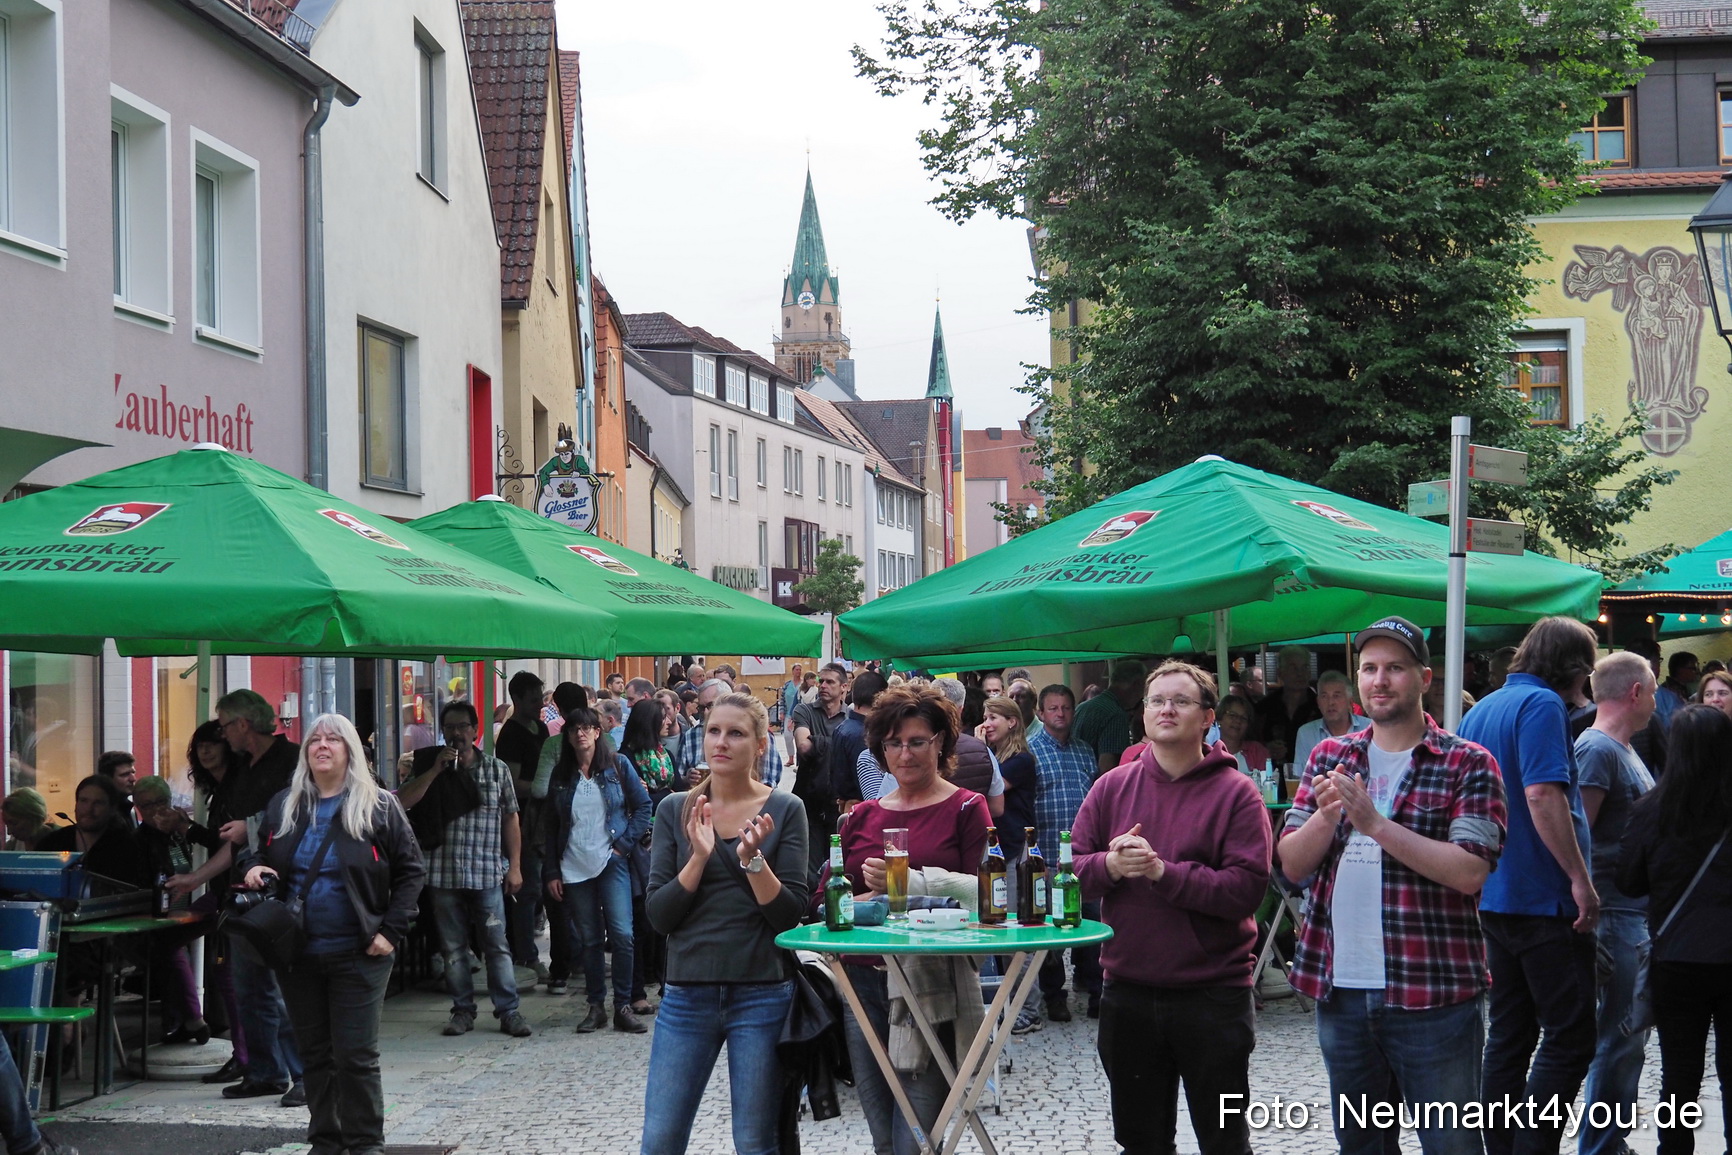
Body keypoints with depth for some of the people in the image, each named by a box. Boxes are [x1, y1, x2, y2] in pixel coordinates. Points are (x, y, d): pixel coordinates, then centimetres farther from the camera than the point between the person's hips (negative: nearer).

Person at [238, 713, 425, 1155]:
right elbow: (257, 853, 24)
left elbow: (411, 870, 0)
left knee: (356, 1055, -4)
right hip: (298, 954, 4)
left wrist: (391, 931, -8)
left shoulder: (379, 807, -1)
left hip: (357, 954, -4)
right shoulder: (282, 807, 10)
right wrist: (252, 867, -1)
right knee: (315, 1053, 10)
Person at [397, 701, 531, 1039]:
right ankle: (462, 1010, 16)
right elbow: (403, 802, -6)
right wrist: (435, 770, -11)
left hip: (487, 874, -2)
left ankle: (509, 1011, 0)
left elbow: (510, 820, 8)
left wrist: (515, 866, 3)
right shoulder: (432, 769, 8)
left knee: (497, 944, -4)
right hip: (443, 874, 2)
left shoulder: (496, 769, 7)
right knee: (453, 947, 7)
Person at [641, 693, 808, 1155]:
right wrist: (699, 858, -15)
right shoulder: (675, 810, 4)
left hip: (761, 995, -1)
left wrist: (752, 859, -19)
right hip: (687, 994, 2)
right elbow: (658, 915, -1)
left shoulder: (785, 810, 0)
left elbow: (791, 914, -5)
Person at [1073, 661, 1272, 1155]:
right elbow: (1072, 869, 4)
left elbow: (1247, 889, -18)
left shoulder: (1236, 793, -7)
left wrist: (1162, 870, -23)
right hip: (1128, 993, 4)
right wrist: (1111, 865, -17)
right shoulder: (1113, 786, 5)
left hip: (1213, 997, -4)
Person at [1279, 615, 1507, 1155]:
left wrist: (1376, 824, -22)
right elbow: (1292, 865, 4)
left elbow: (1470, 870, -17)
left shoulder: (1467, 764, -4)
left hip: (1433, 994, -5)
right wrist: (1327, 815, -16)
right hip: (1340, 989, 5)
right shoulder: (1329, 758, 10)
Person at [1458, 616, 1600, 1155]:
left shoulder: (1481, 710, 15)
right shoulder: (1541, 705, -12)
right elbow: (1543, 794, -24)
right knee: (1570, 1038, -6)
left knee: (1509, 1035, 12)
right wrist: (1581, 879, -21)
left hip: (1496, 898, 9)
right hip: (1545, 897, -9)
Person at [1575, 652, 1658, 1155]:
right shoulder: (1597, 749, -15)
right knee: (1620, 1038, -6)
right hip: (1616, 913, -10)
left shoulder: (1624, 751, 16)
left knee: (1628, 1034, 15)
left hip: (1638, 911, 10)